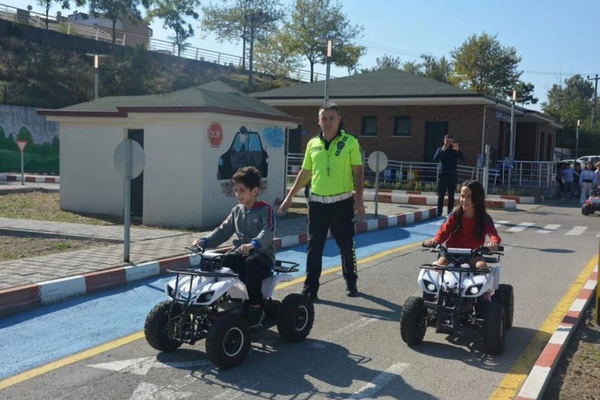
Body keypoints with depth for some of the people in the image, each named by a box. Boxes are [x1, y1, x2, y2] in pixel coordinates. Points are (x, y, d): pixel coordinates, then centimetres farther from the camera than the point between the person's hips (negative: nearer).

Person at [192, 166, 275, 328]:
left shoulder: (265, 210, -8)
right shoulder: (237, 210, 13)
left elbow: (267, 232, -25)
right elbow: (223, 231, 9)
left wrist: (253, 244, -45)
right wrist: (205, 241, -9)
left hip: (262, 255, -6)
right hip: (241, 255, 6)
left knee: (252, 262, -39)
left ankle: (255, 307, -25)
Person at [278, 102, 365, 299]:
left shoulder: (350, 142, -3)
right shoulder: (312, 144, 7)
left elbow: (358, 172, -3)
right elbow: (305, 173, 13)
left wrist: (359, 199, -11)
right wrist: (289, 197, 12)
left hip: (342, 202, -2)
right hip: (317, 202, 3)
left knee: (346, 246, 9)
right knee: (314, 248, 3)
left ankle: (351, 283, 27)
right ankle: (310, 289, 9)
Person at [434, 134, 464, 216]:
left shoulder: (454, 151, 5)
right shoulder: (440, 150, 3)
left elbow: (462, 158, -9)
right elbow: (435, 158, -13)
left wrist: (457, 150, -25)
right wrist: (443, 150, -22)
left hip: (452, 175, 1)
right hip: (442, 174, -1)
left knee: (451, 195, 4)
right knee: (441, 195, -2)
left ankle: (450, 213, 9)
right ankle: (439, 213, 0)